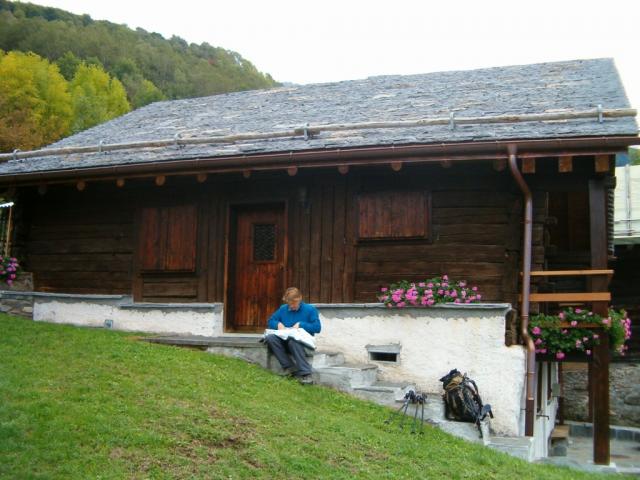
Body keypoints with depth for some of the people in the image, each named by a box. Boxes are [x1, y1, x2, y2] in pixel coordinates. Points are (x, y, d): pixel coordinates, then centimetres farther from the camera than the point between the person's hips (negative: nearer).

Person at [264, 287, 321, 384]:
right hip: (285, 341, 4)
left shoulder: (310, 309, 5)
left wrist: (301, 325, -11)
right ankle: (289, 367, -29)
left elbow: (317, 328, -3)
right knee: (269, 338, -27)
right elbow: (270, 321, 21)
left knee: (293, 341, -41)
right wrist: (278, 324, -1)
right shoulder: (283, 309, 17)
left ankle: (305, 374, -41)